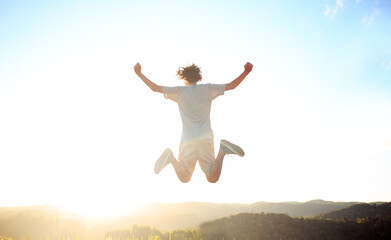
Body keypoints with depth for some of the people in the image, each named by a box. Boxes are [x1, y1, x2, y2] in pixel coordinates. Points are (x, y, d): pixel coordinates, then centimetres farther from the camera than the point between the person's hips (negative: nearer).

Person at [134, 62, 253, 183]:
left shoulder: (180, 91, 2)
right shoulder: (208, 89, 7)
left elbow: (155, 88, 1)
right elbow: (232, 85, 10)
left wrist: (139, 73, 10)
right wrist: (246, 72, 19)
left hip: (187, 141, -1)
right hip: (205, 139, 1)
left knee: (184, 178, 5)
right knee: (212, 179, 0)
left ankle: (171, 157, -26)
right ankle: (223, 151, -27)